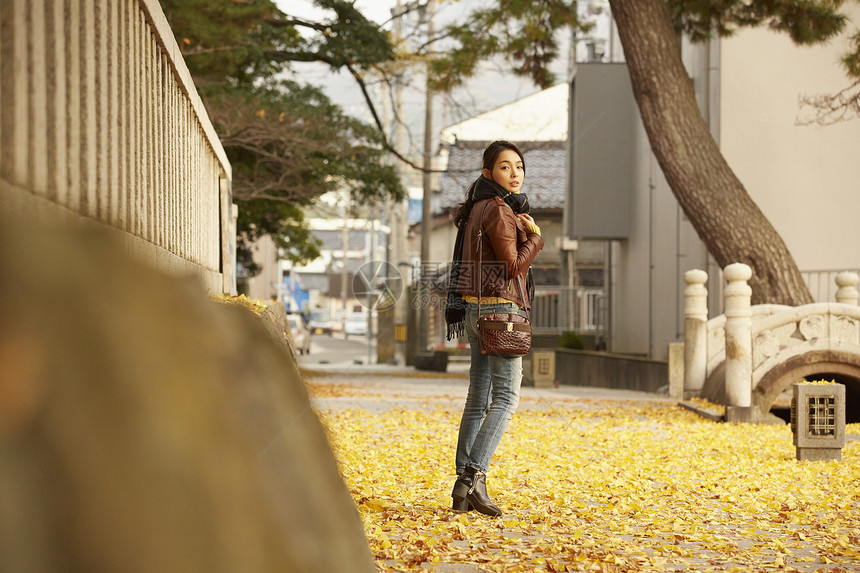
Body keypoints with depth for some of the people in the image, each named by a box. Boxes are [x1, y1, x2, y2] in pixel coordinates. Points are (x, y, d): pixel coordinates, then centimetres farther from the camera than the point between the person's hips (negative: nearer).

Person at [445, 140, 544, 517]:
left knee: (479, 399, 8)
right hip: (499, 308, -9)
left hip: (476, 310, 9)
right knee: (506, 398, -10)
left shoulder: (479, 208, 16)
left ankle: (464, 488, 7)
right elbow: (513, 266, -16)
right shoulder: (498, 210, -12)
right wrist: (535, 237, -2)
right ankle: (474, 475, -20)